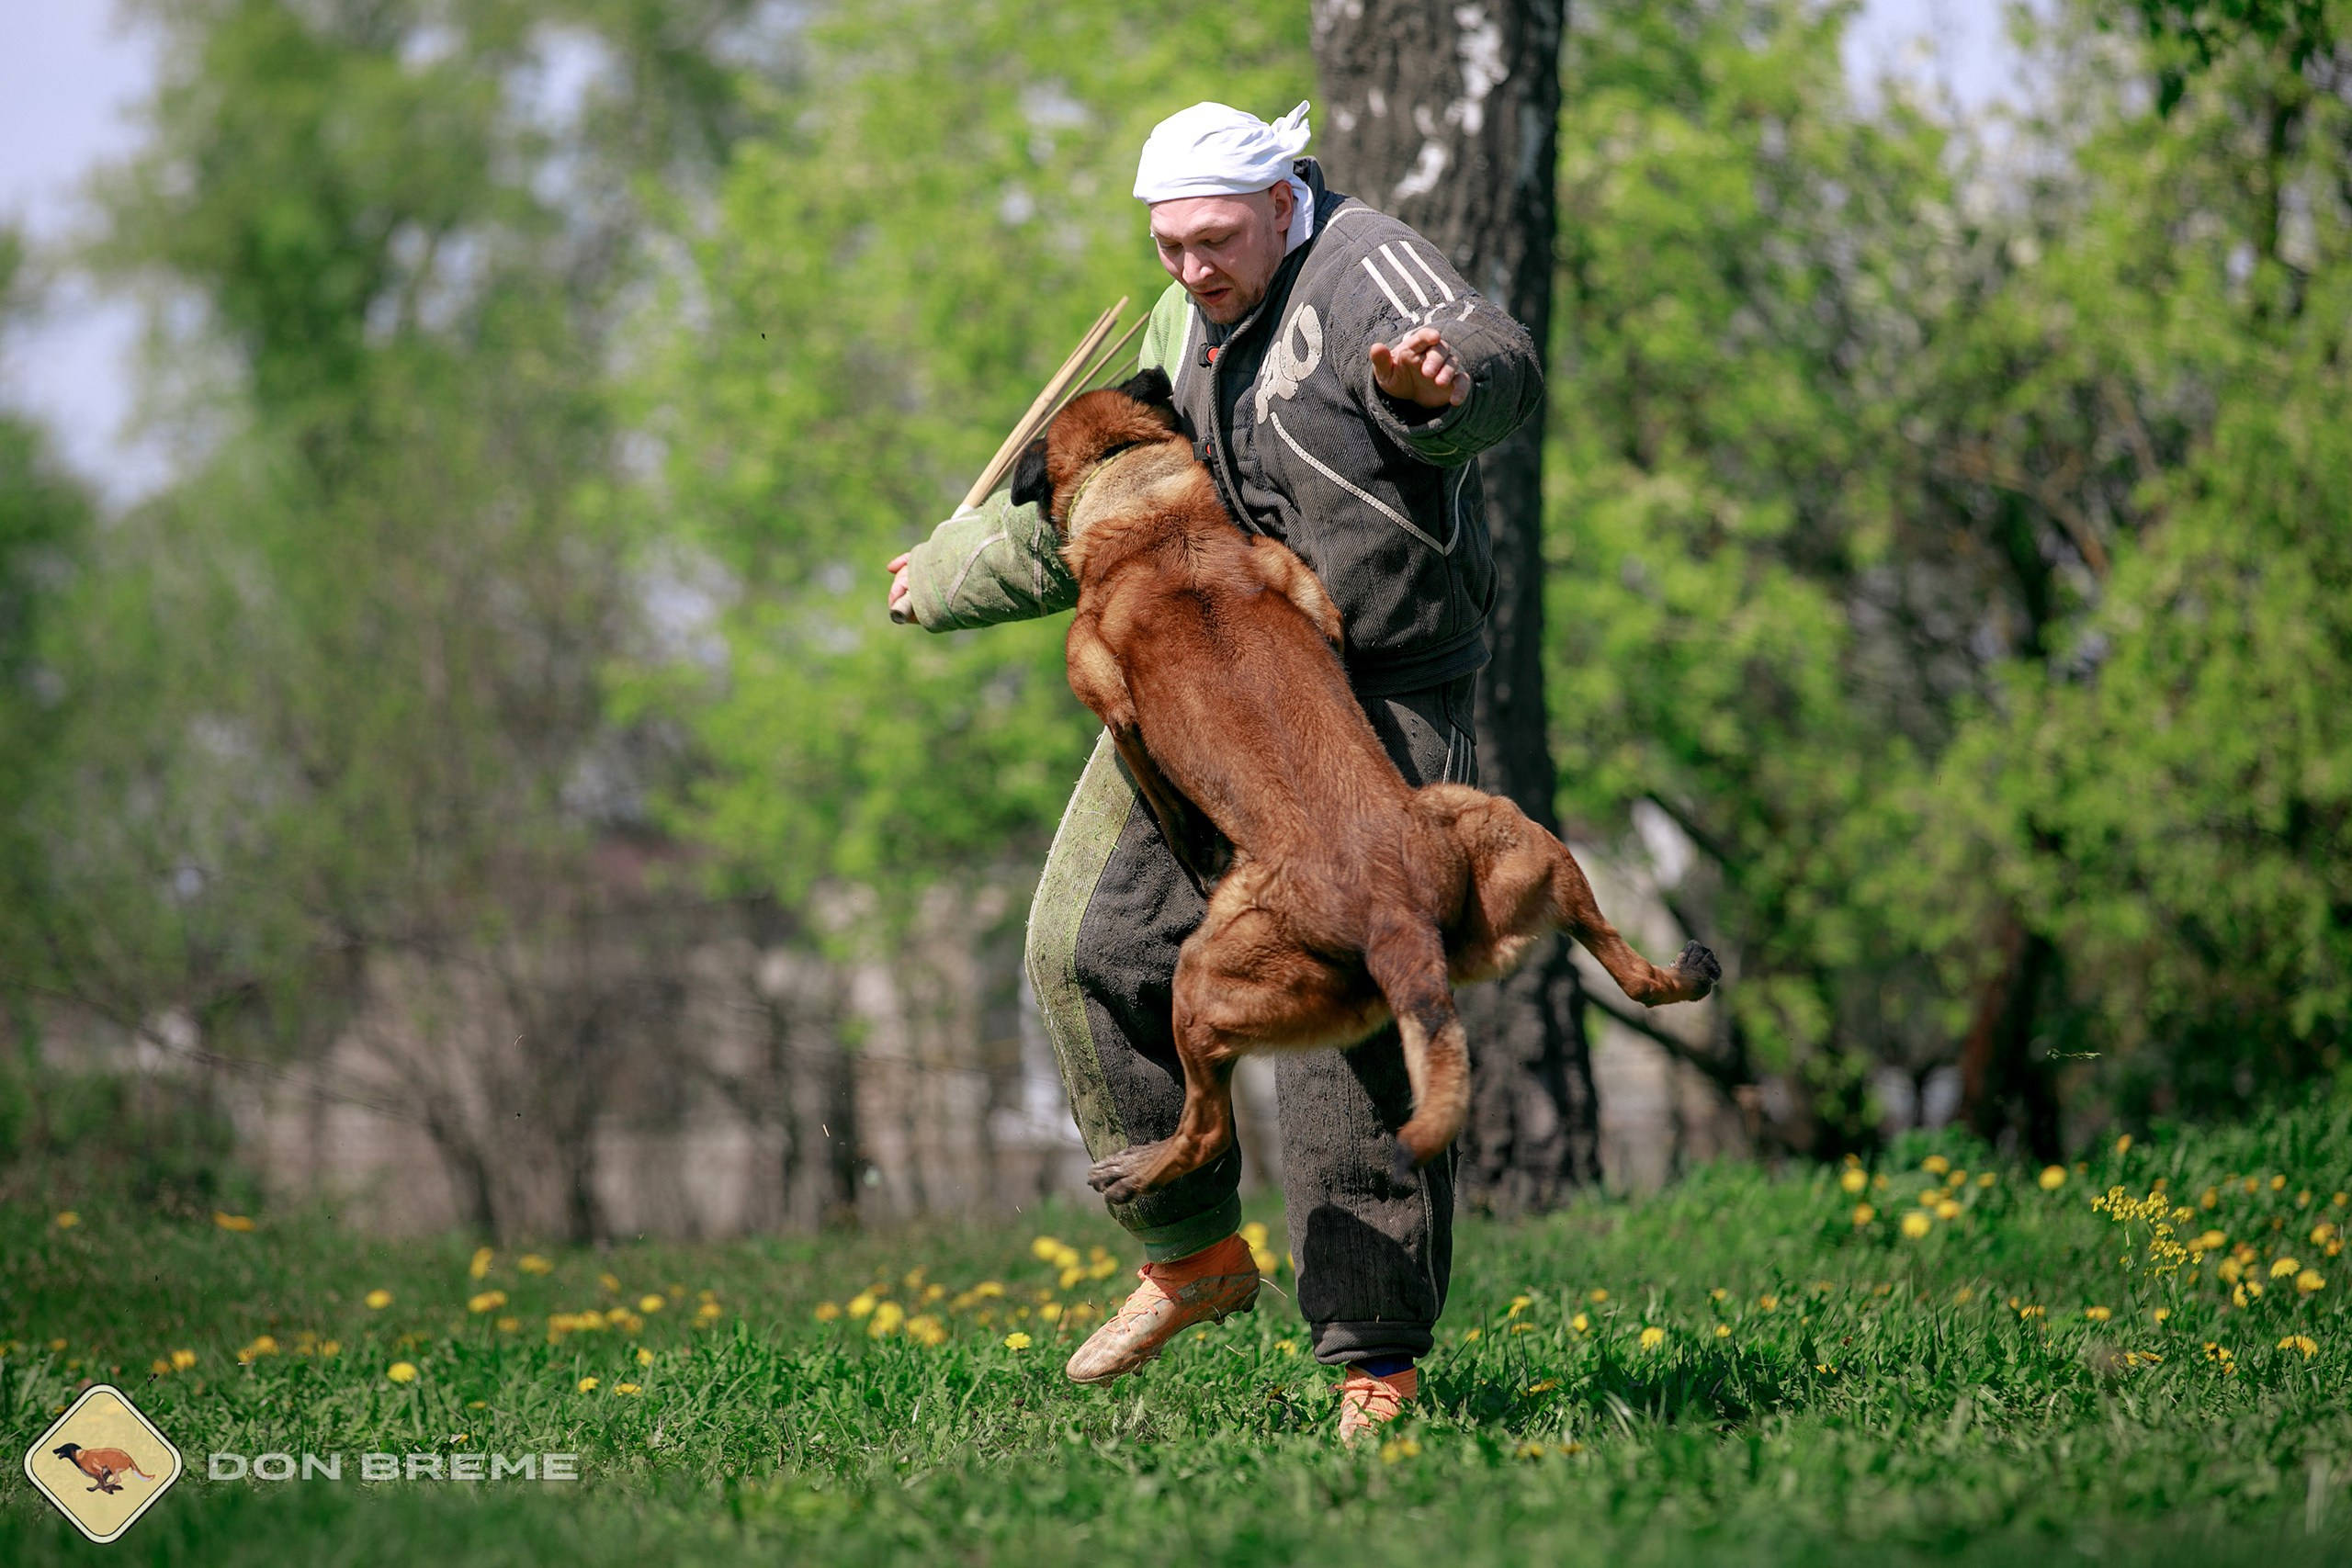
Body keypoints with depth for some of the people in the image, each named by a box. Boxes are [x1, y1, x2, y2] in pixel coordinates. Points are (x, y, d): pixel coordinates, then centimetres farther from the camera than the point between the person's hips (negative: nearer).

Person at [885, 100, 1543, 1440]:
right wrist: (945, 581, 31)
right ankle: (1197, 1255, 22)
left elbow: (1502, 373, -36)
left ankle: (1379, 1362, -9)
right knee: (1100, 949, 7)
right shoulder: (1188, 326, 13)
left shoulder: (1367, 268, -14)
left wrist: (1439, 383, -59)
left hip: (1383, 699, -8)